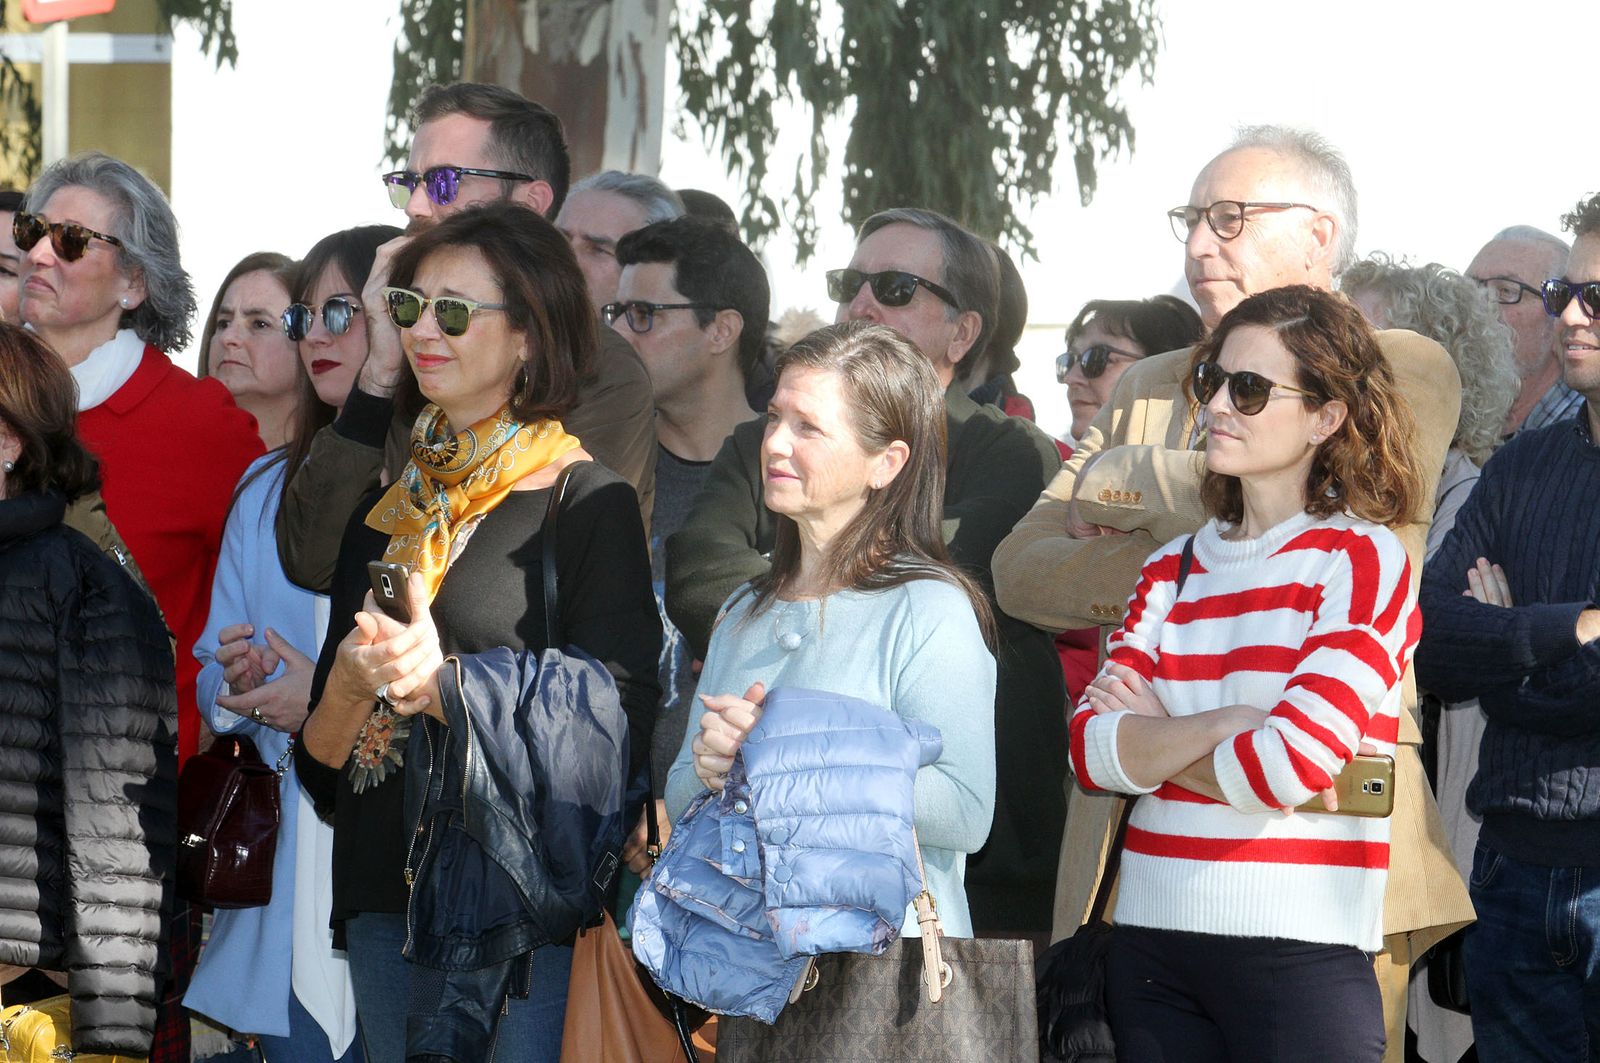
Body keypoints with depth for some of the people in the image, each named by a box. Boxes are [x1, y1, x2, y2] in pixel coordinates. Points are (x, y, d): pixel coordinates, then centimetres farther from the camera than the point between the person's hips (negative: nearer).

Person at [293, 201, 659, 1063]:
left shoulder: (588, 504, -4)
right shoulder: (385, 511, 14)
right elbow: (319, 760, 14)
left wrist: (444, 685, -22)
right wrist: (350, 685, -8)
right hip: (388, 901, 6)